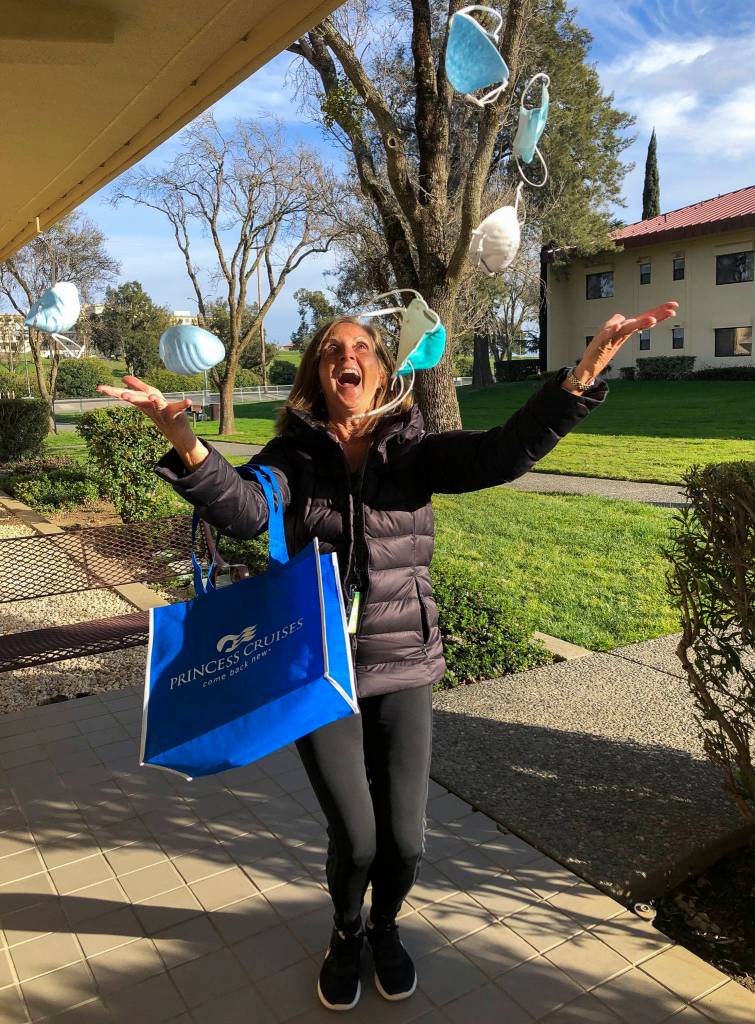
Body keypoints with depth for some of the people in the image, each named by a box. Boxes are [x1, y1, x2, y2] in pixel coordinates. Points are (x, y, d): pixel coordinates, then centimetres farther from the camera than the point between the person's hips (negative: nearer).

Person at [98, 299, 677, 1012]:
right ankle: (346, 933, 40)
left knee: (404, 841, 6)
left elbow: (504, 452, -19)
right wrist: (184, 442, -42)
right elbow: (242, 509, -24)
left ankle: (385, 927, 43)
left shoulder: (413, 450, -3)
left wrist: (584, 372, -33)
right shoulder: (292, 456, -4)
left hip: (404, 671, 1)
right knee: (354, 839, 2)